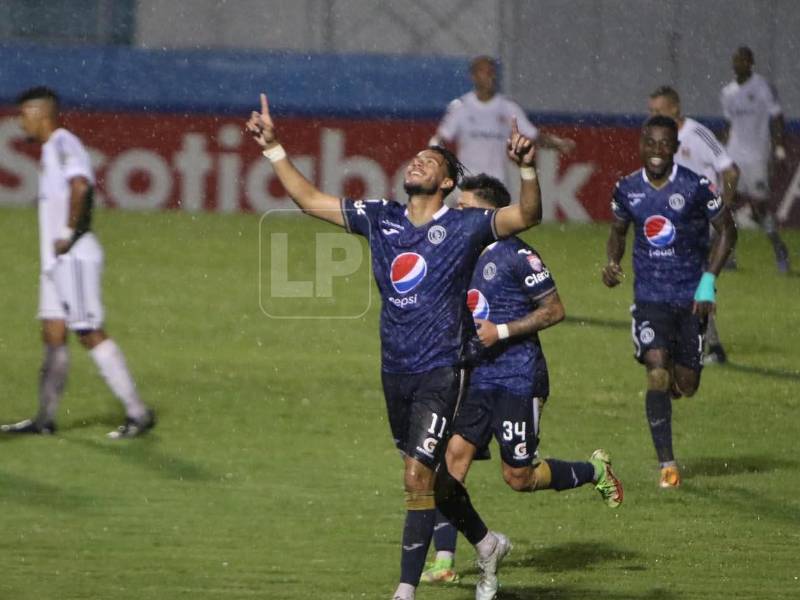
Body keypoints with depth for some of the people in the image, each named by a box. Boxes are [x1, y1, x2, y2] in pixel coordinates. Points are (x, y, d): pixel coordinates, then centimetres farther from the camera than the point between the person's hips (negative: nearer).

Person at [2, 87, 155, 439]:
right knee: (53, 333, 10)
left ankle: (138, 412, -6)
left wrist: (69, 233, -23)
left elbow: (80, 185, -30)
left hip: (74, 256, -10)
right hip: (56, 258, 10)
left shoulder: (63, 144, -13)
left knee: (90, 333, -9)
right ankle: (45, 418, 13)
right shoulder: (51, 149, 18)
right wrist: (64, 236, 12)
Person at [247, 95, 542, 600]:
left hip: (439, 373, -6)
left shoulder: (464, 227, -6)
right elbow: (310, 200, 14)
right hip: (395, 370, 6)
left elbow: (527, 216, -18)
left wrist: (528, 168, -35)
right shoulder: (381, 218, 8)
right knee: (431, 476, 17)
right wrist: (273, 149, 9)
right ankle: (487, 545, 40)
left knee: (418, 476, -12)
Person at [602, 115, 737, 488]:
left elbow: (726, 231, -1)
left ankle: (672, 381, 44)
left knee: (686, 385, 4)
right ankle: (666, 463, -7)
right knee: (657, 375, -15)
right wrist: (612, 263, -4)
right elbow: (618, 231, 16)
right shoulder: (627, 189, -1)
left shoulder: (696, 187, -10)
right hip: (650, 297, 1)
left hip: (691, 296, -1)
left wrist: (708, 282, -9)